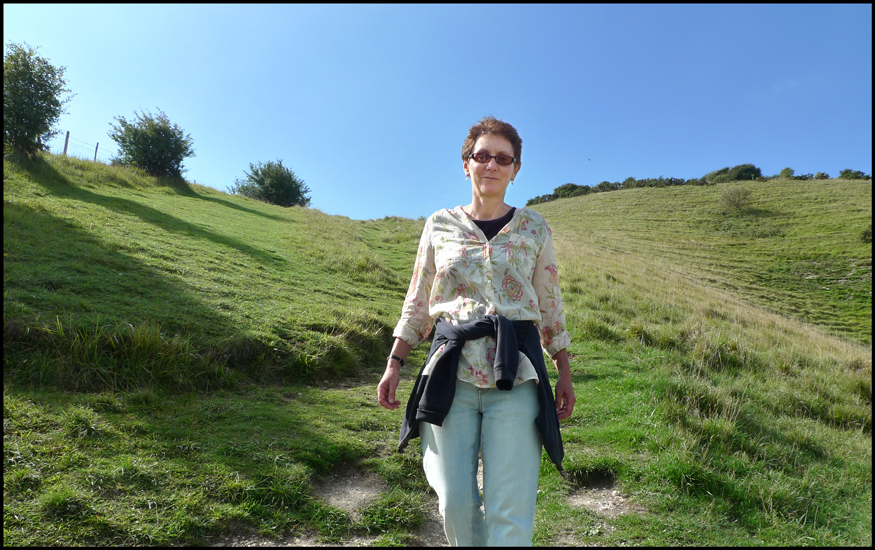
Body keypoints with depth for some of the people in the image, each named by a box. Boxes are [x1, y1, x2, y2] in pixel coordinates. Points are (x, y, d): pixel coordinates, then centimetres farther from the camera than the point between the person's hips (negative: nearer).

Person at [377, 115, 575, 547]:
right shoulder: (440, 225, 10)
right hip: (453, 370, 1)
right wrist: (394, 364, 6)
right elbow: (417, 303, 13)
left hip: (515, 371, 0)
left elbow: (550, 305, 14)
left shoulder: (534, 228, 10)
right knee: (456, 503, 2)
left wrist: (564, 373, 10)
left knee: (510, 512, -4)